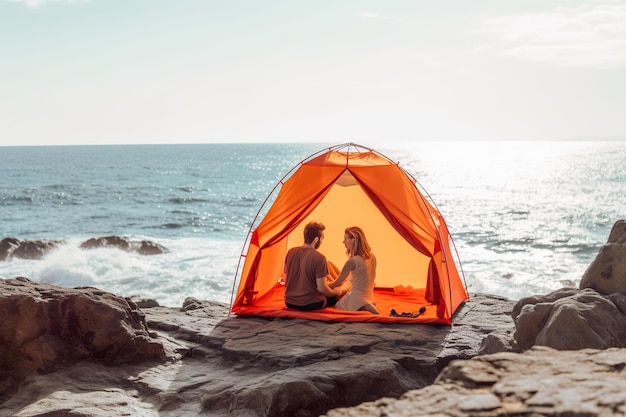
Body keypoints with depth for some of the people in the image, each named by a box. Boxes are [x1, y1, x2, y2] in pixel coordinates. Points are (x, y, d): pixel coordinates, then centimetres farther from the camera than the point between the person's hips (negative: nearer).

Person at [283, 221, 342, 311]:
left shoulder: (291, 252, -1)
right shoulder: (319, 258, -19)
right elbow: (322, 289, -17)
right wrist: (336, 292, 4)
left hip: (289, 303, 6)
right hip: (310, 305, -6)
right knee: (335, 296, 18)